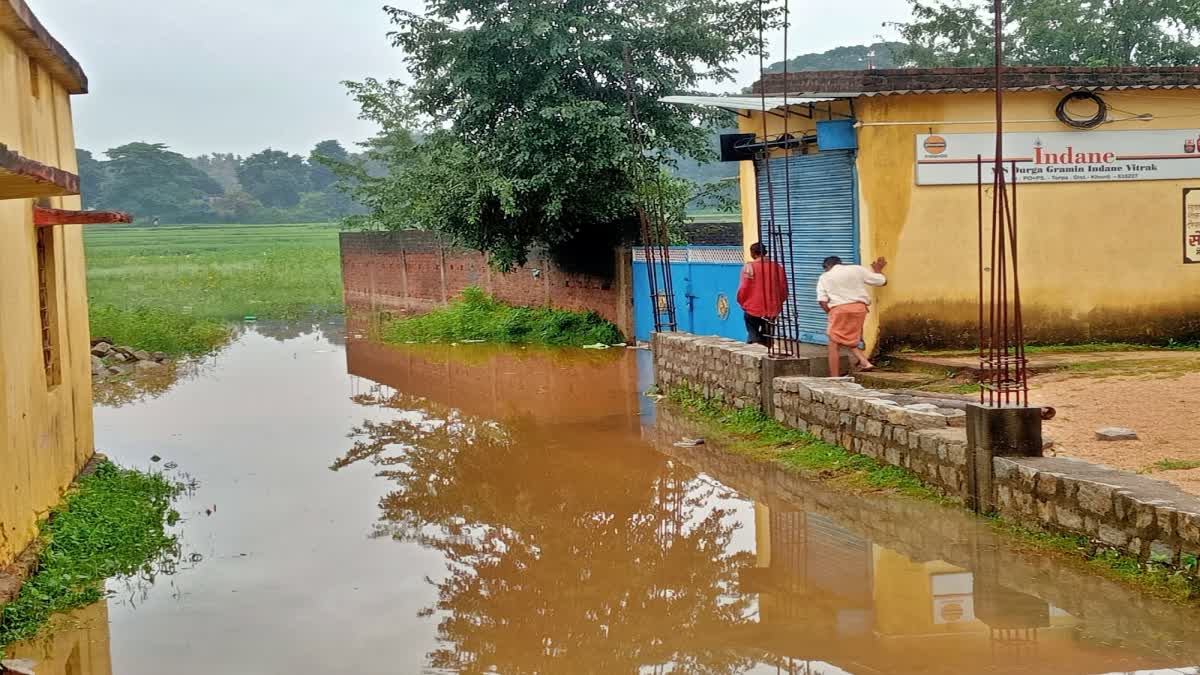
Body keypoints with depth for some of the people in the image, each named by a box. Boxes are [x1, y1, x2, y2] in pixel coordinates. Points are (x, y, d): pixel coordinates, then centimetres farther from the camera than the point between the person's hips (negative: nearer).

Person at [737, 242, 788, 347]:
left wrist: (741, 302, 6)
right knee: (766, 336, 16)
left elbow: (743, 288, -11)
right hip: (772, 310, 4)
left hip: (753, 308, -4)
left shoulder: (749, 267, -10)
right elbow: (784, 289, 5)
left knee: (753, 336, 5)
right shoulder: (778, 267, 2)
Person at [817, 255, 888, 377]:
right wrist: (877, 270, 37)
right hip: (859, 307, 3)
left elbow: (823, 302, -1)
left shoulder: (824, 277, 11)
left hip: (839, 309, -3)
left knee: (834, 345, 3)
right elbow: (882, 280, 17)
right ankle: (865, 362, 0)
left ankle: (834, 380, -1)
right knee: (851, 341, 21)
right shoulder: (857, 269, 14)